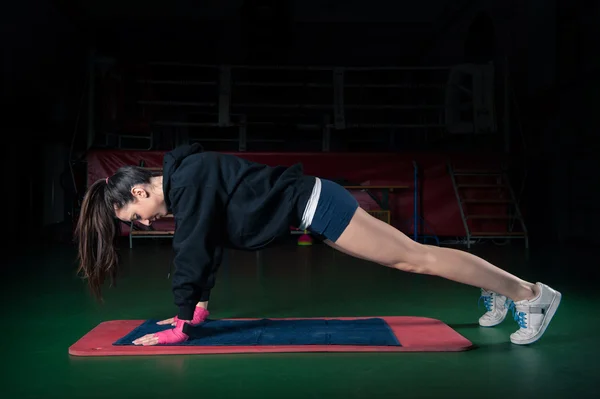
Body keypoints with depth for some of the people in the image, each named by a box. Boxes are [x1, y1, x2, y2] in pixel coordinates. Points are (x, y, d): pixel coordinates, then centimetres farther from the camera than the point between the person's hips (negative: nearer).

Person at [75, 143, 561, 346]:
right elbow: (204, 249, 19)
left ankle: (530, 293, 4)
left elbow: (193, 253, -19)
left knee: (416, 256, -5)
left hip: (313, 203, -8)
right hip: (309, 206, 9)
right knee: (408, 256, 15)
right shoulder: (181, 184, 11)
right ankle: (497, 290, 29)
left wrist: (181, 326, -12)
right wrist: (198, 308, 19)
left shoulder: (188, 179, -18)